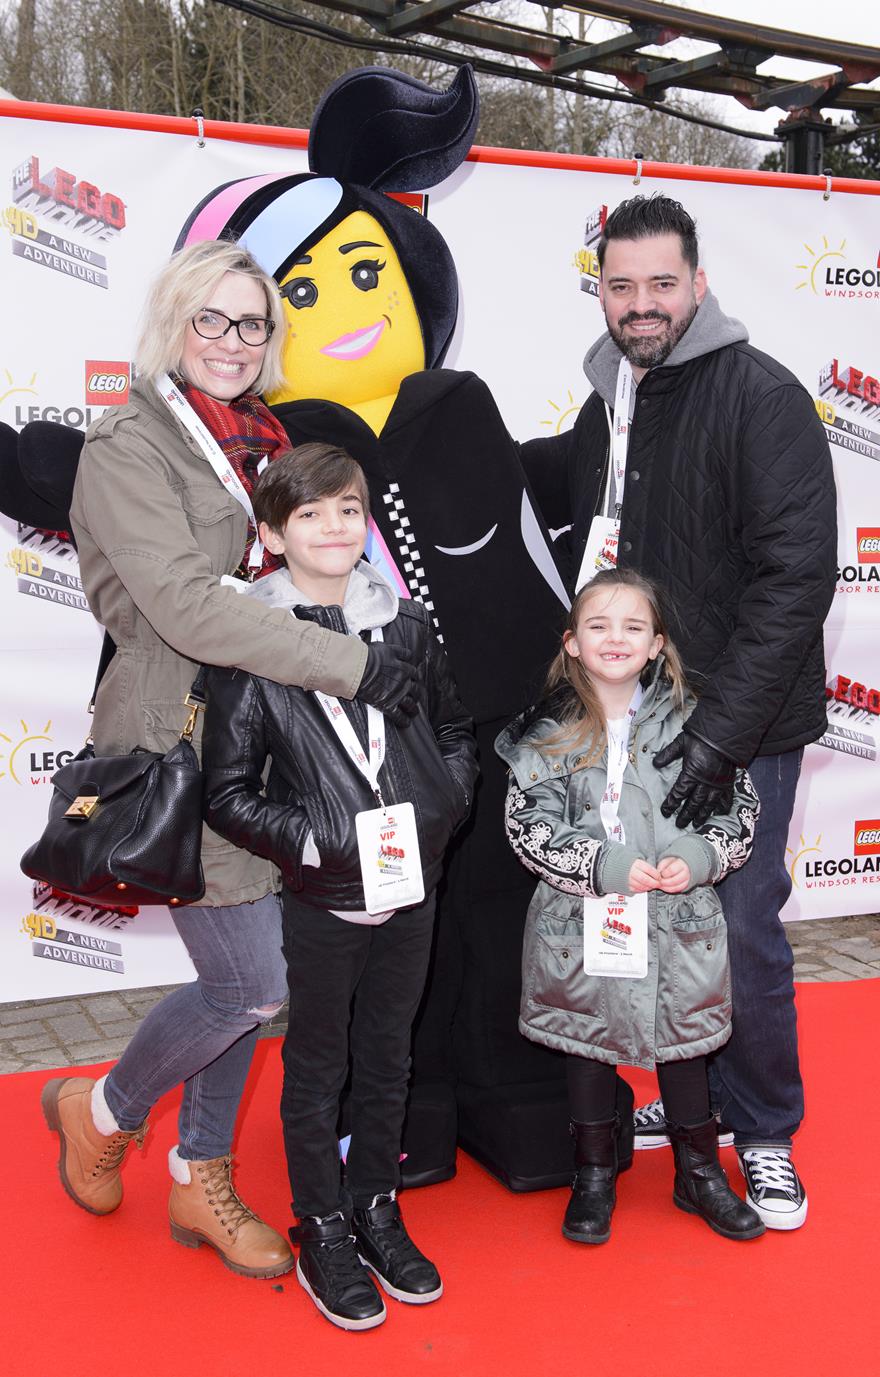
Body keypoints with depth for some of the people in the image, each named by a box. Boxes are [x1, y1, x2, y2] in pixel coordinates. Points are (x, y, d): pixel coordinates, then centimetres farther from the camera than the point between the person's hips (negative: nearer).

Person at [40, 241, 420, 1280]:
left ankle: (201, 1182, 29)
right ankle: (103, 1112, 22)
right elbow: (187, 606, -23)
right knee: (252, 985, -6)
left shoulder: (263, 442, 13)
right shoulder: (131, 445, -11)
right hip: (180, 742, -7)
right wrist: (354, 664, -23)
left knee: (238, 978, 11)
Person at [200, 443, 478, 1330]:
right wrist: (318, 842, -18)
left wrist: (438, 813, -3)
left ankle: (376, 1211, 37)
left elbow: (455, 735, 13)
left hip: (410, 889, 4)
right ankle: (321, 1232, 30)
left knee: (387, 1058, 18)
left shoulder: (407, 625, 0)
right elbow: (228, 793, -9)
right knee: (317, 1068, 12)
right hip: (319, 899, -3)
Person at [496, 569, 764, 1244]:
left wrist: (700, 856, -16)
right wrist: (602, 865, -20)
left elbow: (739, 807, 2)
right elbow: (528, 826, -9)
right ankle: (594, 1174, 33)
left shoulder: (691, 723, -2)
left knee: (683, 1041, 14)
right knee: (586, 1042, 13)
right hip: (580, 924, 0)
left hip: (678, 920, 1)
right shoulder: (547, 734, -5)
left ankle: (700, 1172, 35)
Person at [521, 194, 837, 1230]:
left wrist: (721, 733, -23)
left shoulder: (761, 396, -13)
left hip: (739, 728, -6)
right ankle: (692, 1097, 35)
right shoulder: (608, 402, 11)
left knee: (740, 931, -1)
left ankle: (763, 1133, 22)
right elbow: (571, 503, 27)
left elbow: (797, 572, -20)